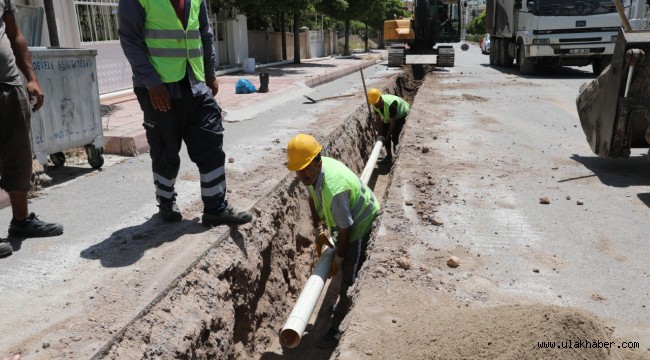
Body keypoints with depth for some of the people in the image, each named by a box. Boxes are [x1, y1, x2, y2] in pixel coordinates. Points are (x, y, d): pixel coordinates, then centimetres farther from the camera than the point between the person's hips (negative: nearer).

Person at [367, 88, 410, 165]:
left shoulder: (390, 104, -42)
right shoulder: (375, 105, -22)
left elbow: (392, 123, -33)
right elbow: (378, 120, -9)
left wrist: (386, 138, -29)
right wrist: (380, 134, -12)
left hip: (401, 115, -7)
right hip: (388, 117, 7)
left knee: (394, 136, -18)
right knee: (384, 134, 0)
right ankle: (389, 157, 10)